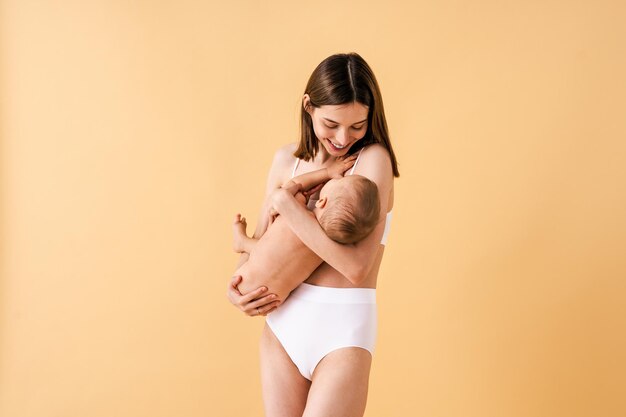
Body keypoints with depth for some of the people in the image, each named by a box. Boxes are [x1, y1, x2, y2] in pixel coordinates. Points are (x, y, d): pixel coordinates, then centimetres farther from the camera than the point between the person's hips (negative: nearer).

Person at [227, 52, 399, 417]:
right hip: (283, 322, 5)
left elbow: (356, 266, -21)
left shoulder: (374, 159, -12)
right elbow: (259, 241, 16)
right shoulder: (287, 160, 4)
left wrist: (287, 205, -17)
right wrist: (237, 287, -2)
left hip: (344, 329, -5)